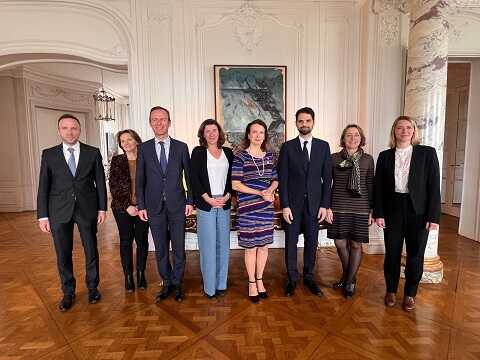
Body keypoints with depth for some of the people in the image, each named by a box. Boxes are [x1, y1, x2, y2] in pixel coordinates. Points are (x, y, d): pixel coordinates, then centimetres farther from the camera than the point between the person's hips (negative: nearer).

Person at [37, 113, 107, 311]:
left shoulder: (93, 152, 1)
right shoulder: (48, 154, 3)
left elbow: (100, 182, 2)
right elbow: (43, 187, 2)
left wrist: (102, 208, -1)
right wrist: (43, 215, -1)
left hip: (87, 209, 0)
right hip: (59, 212, 1)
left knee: (91, 251, 10)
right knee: (63, 254, 10)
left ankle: (93, 287, 30)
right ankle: (68, 292, 30)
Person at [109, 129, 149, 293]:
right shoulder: (116, 161, 3)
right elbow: (113, 186, -1)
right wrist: (126, 206, -9)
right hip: (122, 207, 1)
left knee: (142, 240, 7)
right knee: (126, 241, 7)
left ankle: (141, 273, 24)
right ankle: (128, 276, 22)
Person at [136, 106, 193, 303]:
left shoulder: (181, 147, 2)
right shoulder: (144, 148, 4)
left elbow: (189, 176, 4)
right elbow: (140, 180, 4)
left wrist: (190, 201, 0)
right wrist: (141, 205, 0)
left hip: (177, 205, -1)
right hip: (154, 207, 1)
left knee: (179, 248, 8)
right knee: (160, 249, 11)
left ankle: (177, 284, 27)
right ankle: (166, 283, 30)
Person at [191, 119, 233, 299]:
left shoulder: (228, 152, 11)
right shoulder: (198, 152, 2)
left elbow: (232, 177, 10)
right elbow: (194, 178, -4)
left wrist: (227, 196, -5)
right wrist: (208, 199, -11)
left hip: (224, 204, 3)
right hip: (205, 204, -3)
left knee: (223, 244, 9)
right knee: (208, 245, 2)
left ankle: (221, 283, 24)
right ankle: (210, 286, 17)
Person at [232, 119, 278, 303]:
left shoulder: (269, 156, 9)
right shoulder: (240, 157, -6)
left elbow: (275, 180, 13)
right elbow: (235, 184, -11)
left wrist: (270, 190, -10)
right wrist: (260, 193, -15)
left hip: (266, 207, 4)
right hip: (247, 208, -4)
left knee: (264, 245, 13)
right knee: (251, 247, 7)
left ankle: (259, 280, 34)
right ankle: (252, 283, 27)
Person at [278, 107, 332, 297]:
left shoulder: (323, 146, 5)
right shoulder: (287, 147, 0)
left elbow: (327, 178, 3)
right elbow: (283, 179, -4)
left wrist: (325, 205, -2)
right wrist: (285, 205, -9)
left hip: (314, 203, 2)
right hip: (293, 203, -1)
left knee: (312, 242, 11)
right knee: (291, 242, 8)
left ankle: (309, 277, 30)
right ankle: (292, 278, 26)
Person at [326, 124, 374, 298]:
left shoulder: (368, 159, 3)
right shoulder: (334, 158, 1)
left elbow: (370, 186, 6)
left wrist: (372, 210, 4)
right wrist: (327, 206, -3)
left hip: (360, 208, 0)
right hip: (339, 207, 0)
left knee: (356, 244, 7)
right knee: (340, 243, 6)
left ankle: (350, 281, 26)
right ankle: (347, 275, 33)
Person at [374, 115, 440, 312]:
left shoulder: (428, 153, -1)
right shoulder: (385, 156, 4)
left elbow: (434, 186, -4)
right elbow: (378, 187, 2)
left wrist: (434, 216, -9)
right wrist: (378, 213, -4)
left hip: (418, 212, -1)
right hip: (392, 210, 1)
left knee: (415, 255, 9)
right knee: (392, 253, 10)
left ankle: (410, 294, 29)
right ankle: (391, 290, 29)